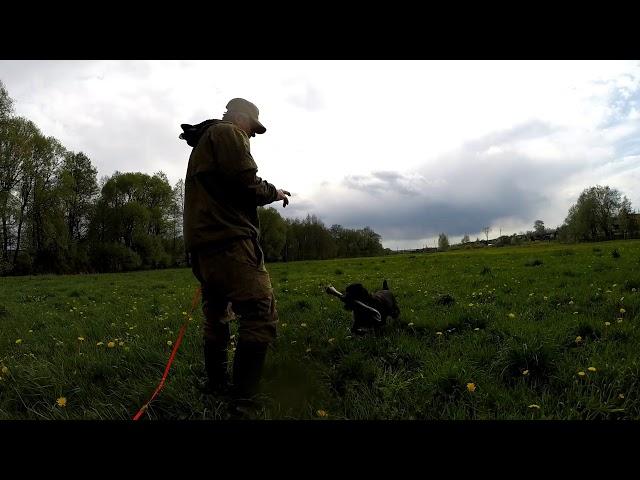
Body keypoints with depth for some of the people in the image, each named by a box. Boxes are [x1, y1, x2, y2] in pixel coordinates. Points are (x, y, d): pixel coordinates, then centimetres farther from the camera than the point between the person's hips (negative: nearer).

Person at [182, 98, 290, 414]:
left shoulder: (202, 142, 30)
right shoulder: (229, 133, -1)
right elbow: (246, 184, -13)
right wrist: (274, 192, 5)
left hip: (201, 245, 11)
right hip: (229, 241, -11)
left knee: (216, 317, 17)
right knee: (261, 316, -13)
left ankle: (216, 385, 27)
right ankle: (244, 398, -12)